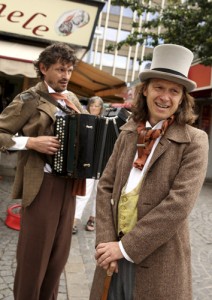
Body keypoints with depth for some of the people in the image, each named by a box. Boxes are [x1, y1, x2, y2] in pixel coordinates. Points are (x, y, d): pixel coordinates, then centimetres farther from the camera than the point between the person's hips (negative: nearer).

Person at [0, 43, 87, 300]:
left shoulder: (73, 100, 13)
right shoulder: (29, 100, -5)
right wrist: (31, 142, -21)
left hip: (69, 183, 6)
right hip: (41, 185, -6)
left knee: (59, 252, 16)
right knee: (34, 252, 6)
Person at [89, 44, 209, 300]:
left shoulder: (194, 141, -10)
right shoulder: (128, 133, 2)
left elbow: (179, 204, -18)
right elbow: (106, 186, 0)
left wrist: (126, 246, -17)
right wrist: (106, 241, -10)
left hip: (158, 258, -3)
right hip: (116, 250, 4)